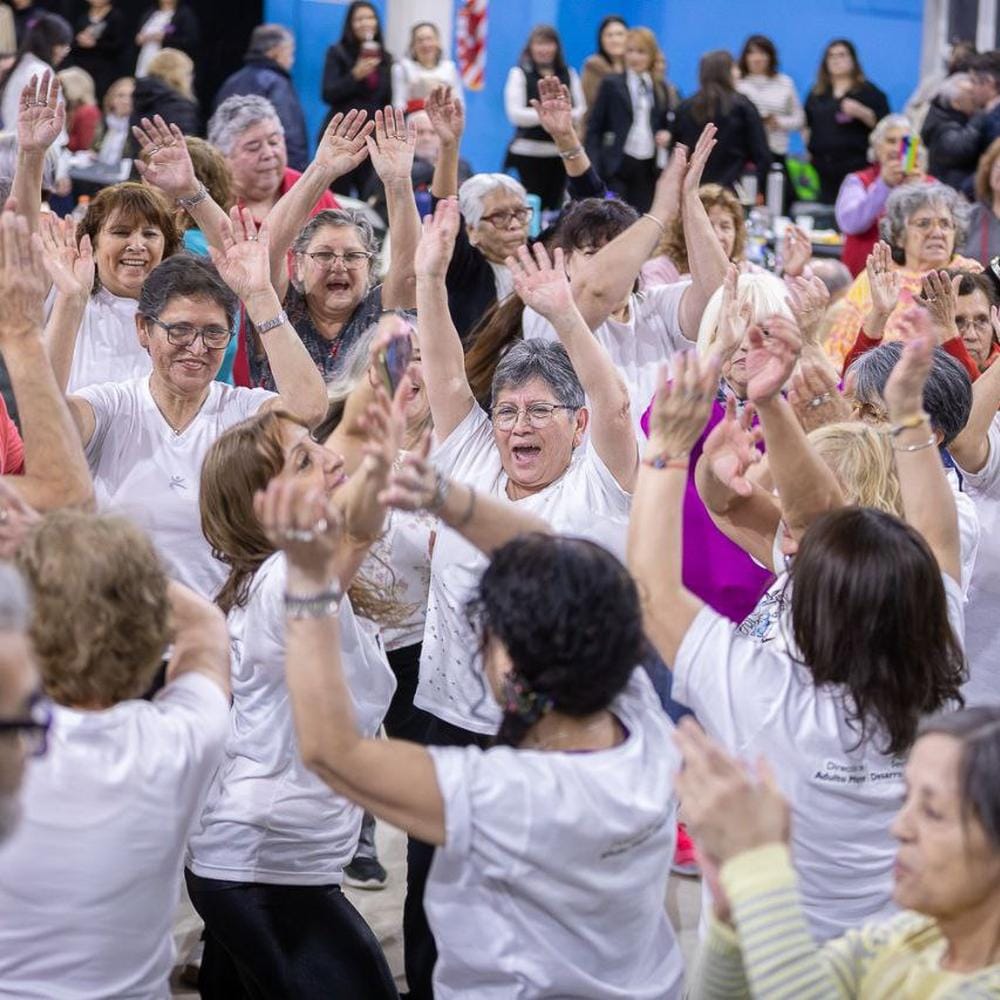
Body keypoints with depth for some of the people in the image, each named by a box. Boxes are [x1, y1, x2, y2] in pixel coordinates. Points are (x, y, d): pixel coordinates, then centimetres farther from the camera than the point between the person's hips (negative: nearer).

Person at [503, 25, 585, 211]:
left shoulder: (569, 74, 12)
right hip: (528, 153, -4)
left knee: (554, 205, 4)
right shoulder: (520, 74, 0)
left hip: (561, 152, 4)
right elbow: (515, 114, -9)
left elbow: (581, 110, 6)